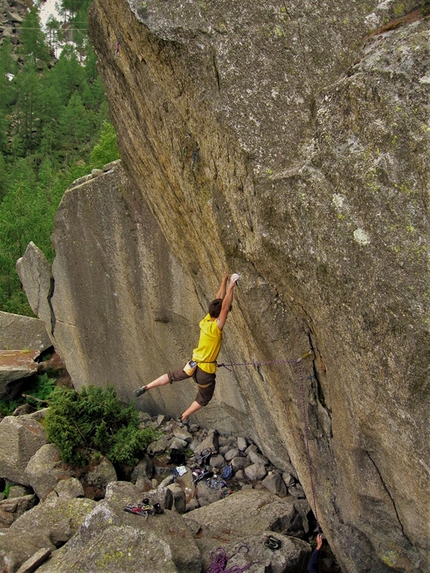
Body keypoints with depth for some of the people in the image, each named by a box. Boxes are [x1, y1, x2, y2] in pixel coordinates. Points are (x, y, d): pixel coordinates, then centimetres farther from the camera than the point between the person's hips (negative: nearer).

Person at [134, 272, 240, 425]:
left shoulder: (204, 321, -7)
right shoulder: (215, 328, -27)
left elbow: (219, 302, -1)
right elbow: (225, 306, -36)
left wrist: (224, 281, 1)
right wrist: (231, 285, -34)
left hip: (194, 364, 6)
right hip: (206, 369, -6)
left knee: (172, 376, 28)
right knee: (203, 399, 21)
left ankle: (145, 388, 29)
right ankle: (184, 418, 33)